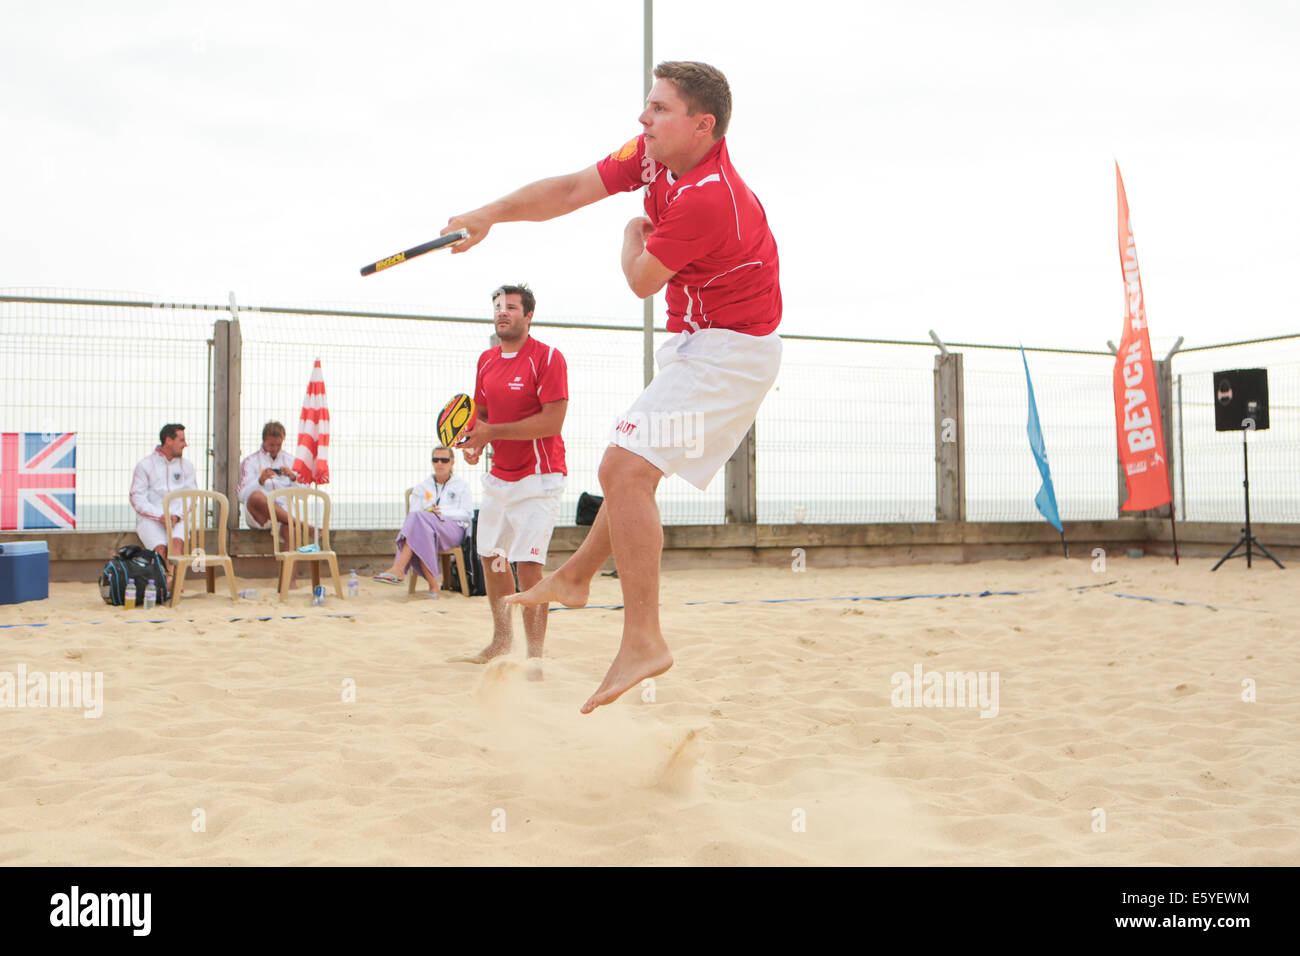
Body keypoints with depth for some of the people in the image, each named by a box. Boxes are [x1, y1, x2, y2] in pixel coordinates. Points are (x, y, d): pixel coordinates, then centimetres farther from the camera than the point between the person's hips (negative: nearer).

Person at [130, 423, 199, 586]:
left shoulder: (186, 466, 16)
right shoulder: (145, 465, 6)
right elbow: (137, 499, 0)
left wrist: (176, 516, -11)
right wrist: (160, 516, -15)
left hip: (177, 519, 1)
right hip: (150, 518, -1)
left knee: (177, 541, -32)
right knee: (160, 548, -29)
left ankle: (171, 579, -47)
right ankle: (174, 583, -33)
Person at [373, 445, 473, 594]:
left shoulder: (461, 485, 20)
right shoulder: (422, 487, 25)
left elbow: (467, 513, 7)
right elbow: (413, 512, 12)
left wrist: (443, 512, -7)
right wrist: (428, 511, -11)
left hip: (454, 528, -2)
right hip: (426, 527, 2)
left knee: (418, 517, -34)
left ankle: (398, 569, -45)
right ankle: (433, 585, -42)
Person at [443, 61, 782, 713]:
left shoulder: (707, 198, -29)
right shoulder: (652, 154, -1)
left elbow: (642, 281, -16)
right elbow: (574, 188, 3)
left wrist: (634, 236, 5)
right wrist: (490, 215, -5)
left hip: (730, 351, -10)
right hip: (696, 342, 10)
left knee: (623, 468, -20)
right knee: (633, 466, 23)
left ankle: (642, 641, -17)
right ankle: (575, 577, 42)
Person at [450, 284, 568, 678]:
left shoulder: (547, 358, -13)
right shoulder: (486, 360, 10)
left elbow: (552, 421, -21)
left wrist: (492, 433, -22)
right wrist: (473, 438, -3)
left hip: (537, 479, -8)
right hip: (499, 476, 8)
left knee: (528, 565, -15)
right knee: (490, 557, 16)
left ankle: (534, 657, -6)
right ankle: (502, 638, 35)